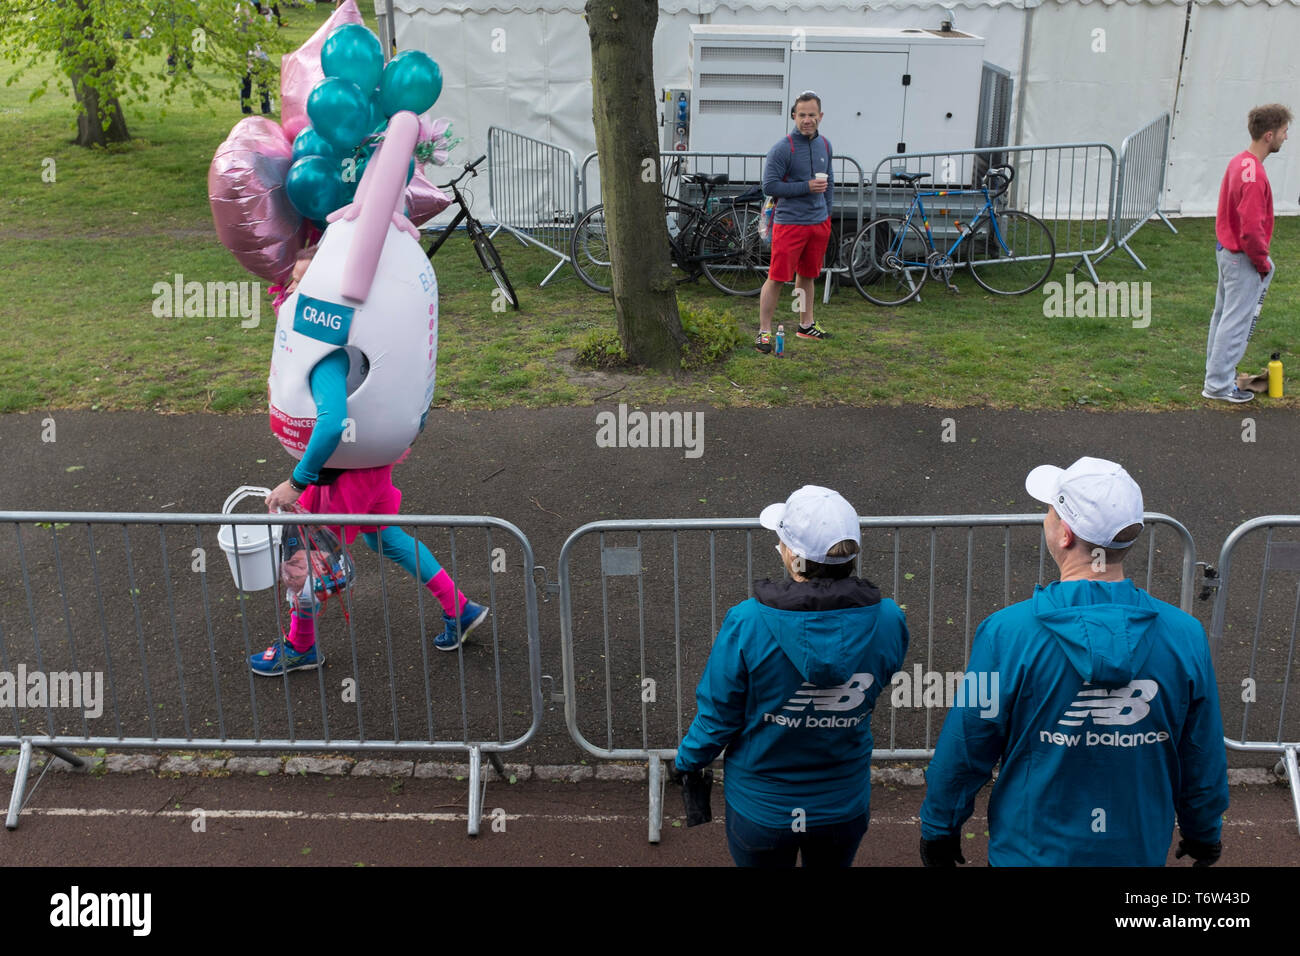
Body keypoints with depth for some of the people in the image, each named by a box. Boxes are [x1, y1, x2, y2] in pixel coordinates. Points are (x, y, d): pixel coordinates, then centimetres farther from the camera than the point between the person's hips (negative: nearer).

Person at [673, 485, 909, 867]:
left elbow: (717, 714, -16)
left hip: (761, 808, -2)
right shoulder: (886, 621, -20)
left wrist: (688, 763, 4)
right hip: (845, 805, 2)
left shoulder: (746, 624, -28)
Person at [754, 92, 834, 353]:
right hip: (789, 222, -6)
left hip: (818, 222, 6)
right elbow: (769, 185, -16)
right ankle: (764, 331, -1)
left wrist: (825, 212, 18)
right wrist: (807, 187, -17)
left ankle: (806, 325, 29)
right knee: (776, 277, -7)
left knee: (807, 275, 17)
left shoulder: (825, 145, 10)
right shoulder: (783, 148, -12)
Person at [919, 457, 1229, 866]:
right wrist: (1204, 833, 17)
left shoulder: (1007, 633, -22)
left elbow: (963, 751, -13)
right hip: (1141, 849, 3)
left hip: (1033, 849, -3)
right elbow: (1204, 759, -2)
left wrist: (938, 829, 4)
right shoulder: (1186, 636, -14)